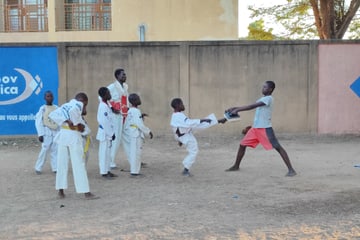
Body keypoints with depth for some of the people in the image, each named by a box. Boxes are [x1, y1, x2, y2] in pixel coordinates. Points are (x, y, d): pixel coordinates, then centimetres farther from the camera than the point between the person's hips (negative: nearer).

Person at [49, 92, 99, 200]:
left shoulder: (65, 105, 19)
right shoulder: (79, 104, -1)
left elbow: (52, 115, 4)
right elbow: (73, 111, -24)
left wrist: (66, 121, -4)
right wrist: (78, 124, -12)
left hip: (63, 134, 6)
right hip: (74, 135, -6)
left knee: (62, 163, 11)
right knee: (79, 165, -3)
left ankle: (60, 191, 14)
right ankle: (86, 193, 0)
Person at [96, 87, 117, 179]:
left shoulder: (105, 105, 10)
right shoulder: (103, 106, -20)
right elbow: (104, 122, -22)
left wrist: (112, 132, 14)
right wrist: (111, 133, -17)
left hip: (107, 133, 9)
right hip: (105, 133, -9)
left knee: (107, 152, 14)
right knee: (104, 152, -1)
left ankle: (107, 171, 23)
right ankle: (104, 172, 6)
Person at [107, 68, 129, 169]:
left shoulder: (125, 86, 14)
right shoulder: (112, 87, -10)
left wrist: (128, 108, 11)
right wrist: (111, 108, -16)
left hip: (125, 115, 7)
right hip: (117, 115, -7)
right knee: (116, 138, -6)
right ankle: (111, 162, 3)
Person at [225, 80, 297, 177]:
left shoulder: (269, 98, -12)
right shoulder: (262, 99, 18)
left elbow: (252, 106, -19)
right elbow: (252, 106, 18)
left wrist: (237, 110, -17)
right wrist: (235, 108, 8)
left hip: (265, 128, -9)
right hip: (255, 128, 9)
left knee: (277, 147, -12)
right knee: (242, 144, 10)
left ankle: (291, 170, -11)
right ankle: (236, 166, 25)